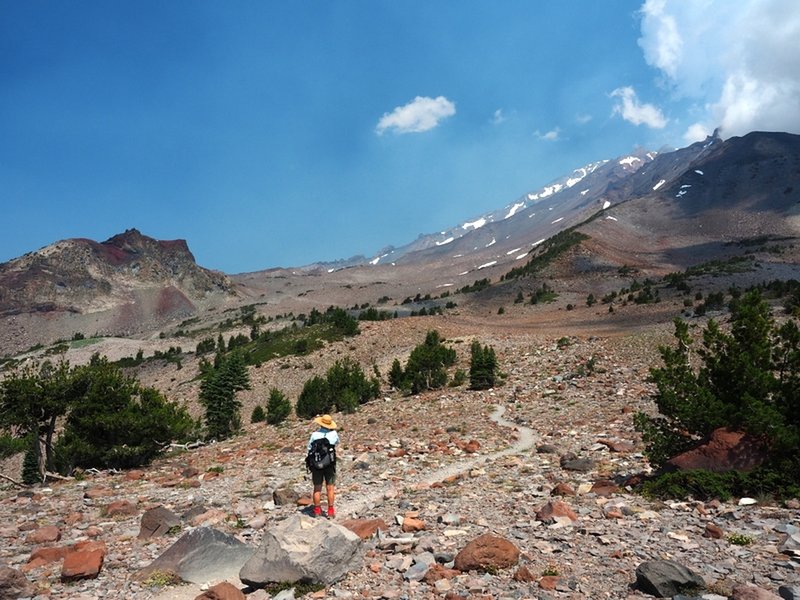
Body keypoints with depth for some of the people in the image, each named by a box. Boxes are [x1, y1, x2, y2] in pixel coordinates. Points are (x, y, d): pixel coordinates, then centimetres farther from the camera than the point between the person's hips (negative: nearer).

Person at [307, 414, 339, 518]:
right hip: (330, 463, 0)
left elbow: (309, 449, 1)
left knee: (317, 488, 10)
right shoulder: (333, 434, -6)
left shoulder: (314, 434, -9)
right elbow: (337, 442, 17)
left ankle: (317, 510, 15)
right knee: (330, 488, 6)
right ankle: (330, 511, 8)